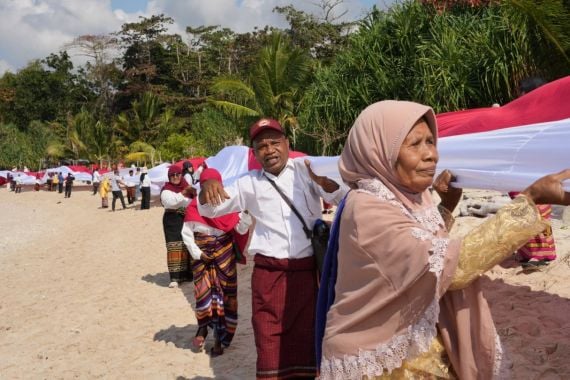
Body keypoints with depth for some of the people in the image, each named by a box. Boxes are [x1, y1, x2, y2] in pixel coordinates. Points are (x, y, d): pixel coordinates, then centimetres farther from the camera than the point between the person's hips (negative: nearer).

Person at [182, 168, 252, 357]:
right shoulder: (194, 206, -4)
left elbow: (241, 229, -7)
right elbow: (186, 232, -1)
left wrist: (246, 212, -22)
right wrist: (197, 253, -8)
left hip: (224, 254, 0)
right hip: (202, 254, 0)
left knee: (223, 294, 1)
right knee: (203, 292, -2)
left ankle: (219, 338, 11)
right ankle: (203, 327, 25)